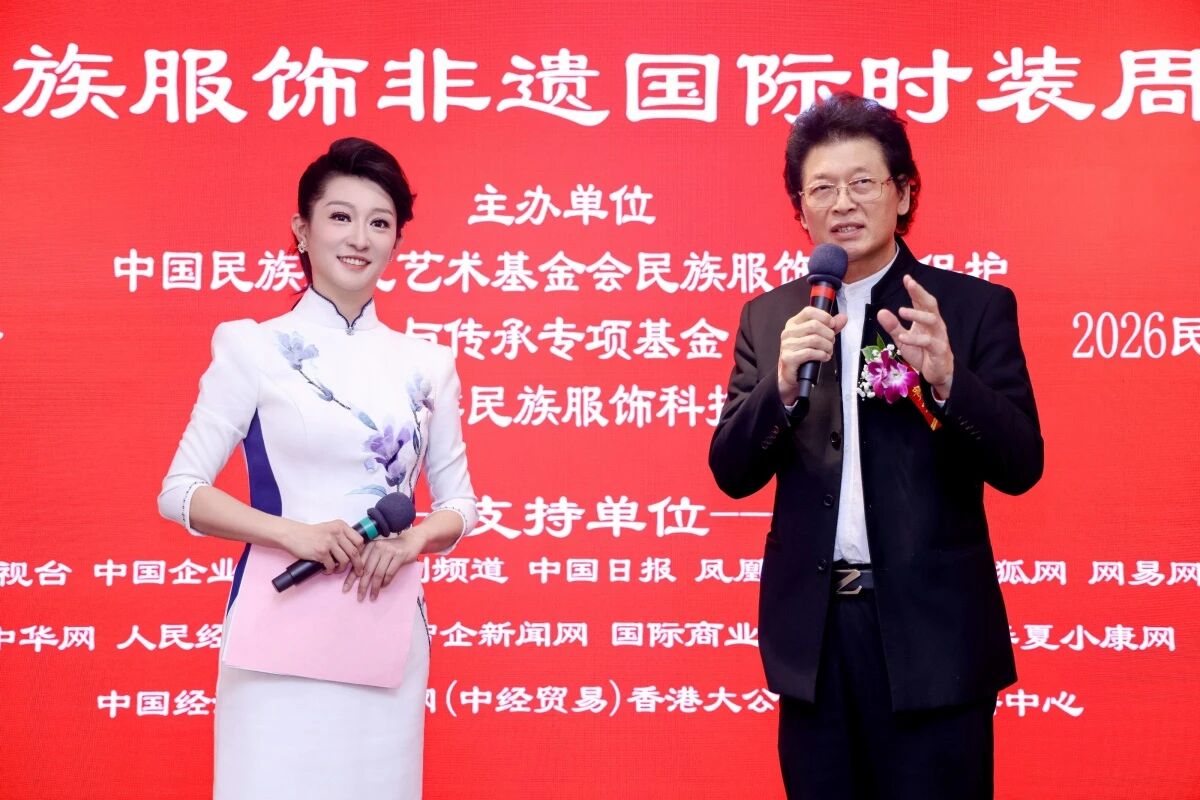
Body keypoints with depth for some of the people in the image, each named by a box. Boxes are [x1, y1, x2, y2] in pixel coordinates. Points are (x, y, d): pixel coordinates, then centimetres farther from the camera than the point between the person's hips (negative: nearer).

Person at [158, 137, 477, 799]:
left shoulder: (426, 365, 8)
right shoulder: (255, 349, 0)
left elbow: (458, 504, 14)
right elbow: (180, 493, -2)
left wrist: (415, 538, -8)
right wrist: (293, 532, -16)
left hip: (388, 629, 3)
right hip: (279, 623, -3)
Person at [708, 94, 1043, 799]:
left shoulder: (975, 306, -1)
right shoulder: (769, 317, 6)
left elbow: (1021, 465, -7)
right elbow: (732, 473, 1)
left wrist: (945, 378, -24)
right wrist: (783, 384, -18)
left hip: (933, 633, -2)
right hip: (813, 632, 3)